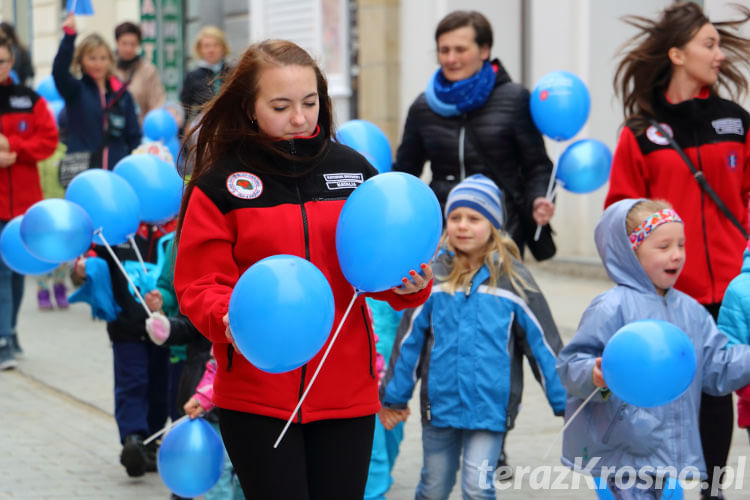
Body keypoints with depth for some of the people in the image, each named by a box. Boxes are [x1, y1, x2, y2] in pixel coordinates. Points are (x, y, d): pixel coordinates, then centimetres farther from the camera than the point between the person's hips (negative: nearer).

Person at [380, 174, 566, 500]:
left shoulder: (512, 278, -3)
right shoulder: (434, 274, 0)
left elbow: (543, 342, 1)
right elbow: (409, 339, 7)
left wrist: (566, 402, 1)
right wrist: (393, 397, 10)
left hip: (490, 408, -2)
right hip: (440, 404, 2)